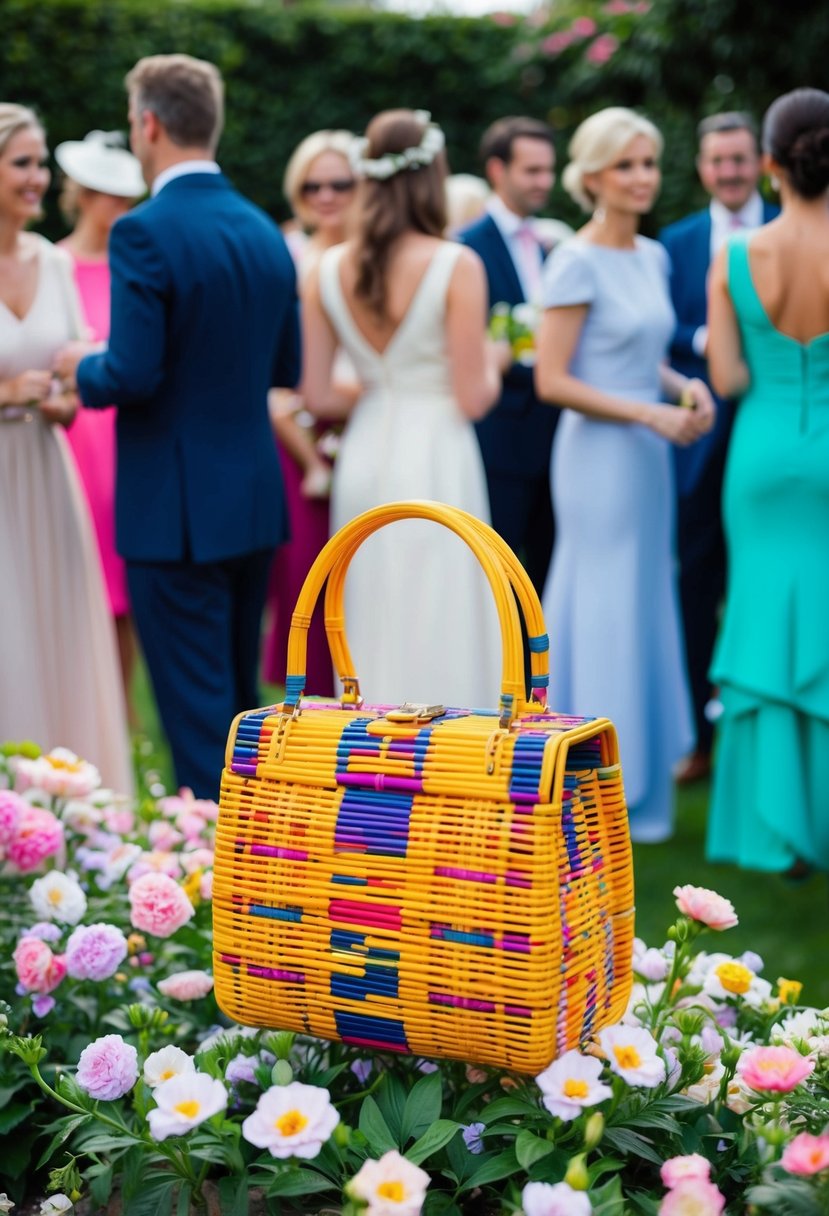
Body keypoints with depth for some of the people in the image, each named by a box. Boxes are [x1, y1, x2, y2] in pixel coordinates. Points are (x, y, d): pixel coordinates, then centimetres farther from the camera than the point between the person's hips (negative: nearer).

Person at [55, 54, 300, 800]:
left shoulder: (145, 233, -15)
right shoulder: (266, 232, 8)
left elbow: (133, 374, -21)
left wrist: (81, 368, -1)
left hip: (175, 509, -8)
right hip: (255, 496, 8)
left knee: (195, 707, 0)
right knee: (241, 695, 19)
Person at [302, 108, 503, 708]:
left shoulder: (328, 270, 2)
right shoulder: (457, 266, -11)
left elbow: (318, 395, 3)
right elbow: (473, 399, -11)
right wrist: (492, 363, 9)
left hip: (363, 459, 5)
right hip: (436, 462, -5)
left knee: (372, 632, 14)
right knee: (437, 634, 3)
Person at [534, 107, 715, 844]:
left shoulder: (653, 256, 12)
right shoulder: (578, 264, -12)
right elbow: (552, 380, -16)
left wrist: (684, 387, 0)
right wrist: (650, 413, -17)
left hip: (648, 454, 8)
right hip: (600, 453, -8)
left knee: (645, 611, 12)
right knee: (605, 612, -1)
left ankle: (636, 786, 23)